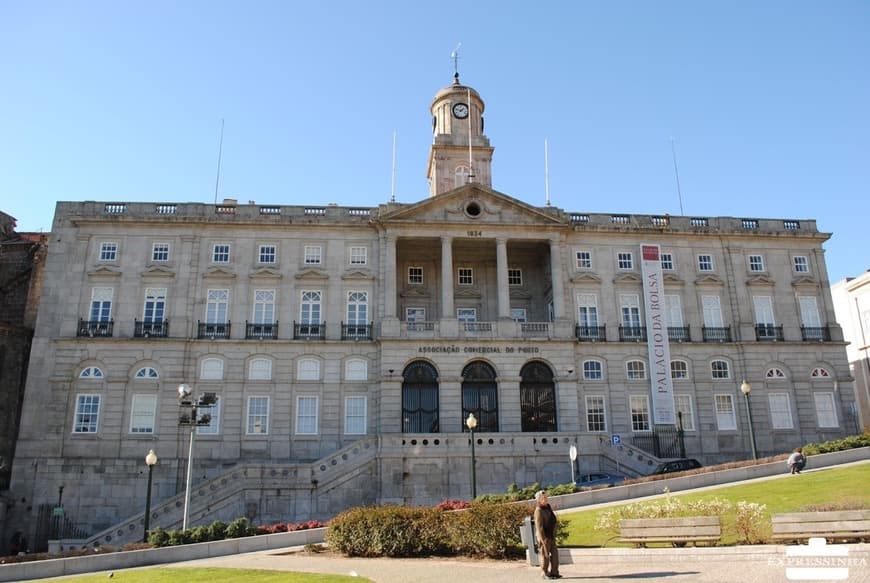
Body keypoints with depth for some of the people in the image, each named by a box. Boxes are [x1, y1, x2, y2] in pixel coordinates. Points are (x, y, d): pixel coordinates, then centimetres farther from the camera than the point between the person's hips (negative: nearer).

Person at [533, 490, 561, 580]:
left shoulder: (548, 507, 9)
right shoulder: (539, 510, -19)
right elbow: (539, 526, -21)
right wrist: (543, 539, -22)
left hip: (551, 535, 9)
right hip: (544, 536, -9)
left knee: (554, 553, 11)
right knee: (545, 555, 1)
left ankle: (554, 572, 20)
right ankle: (545, 574, 12)